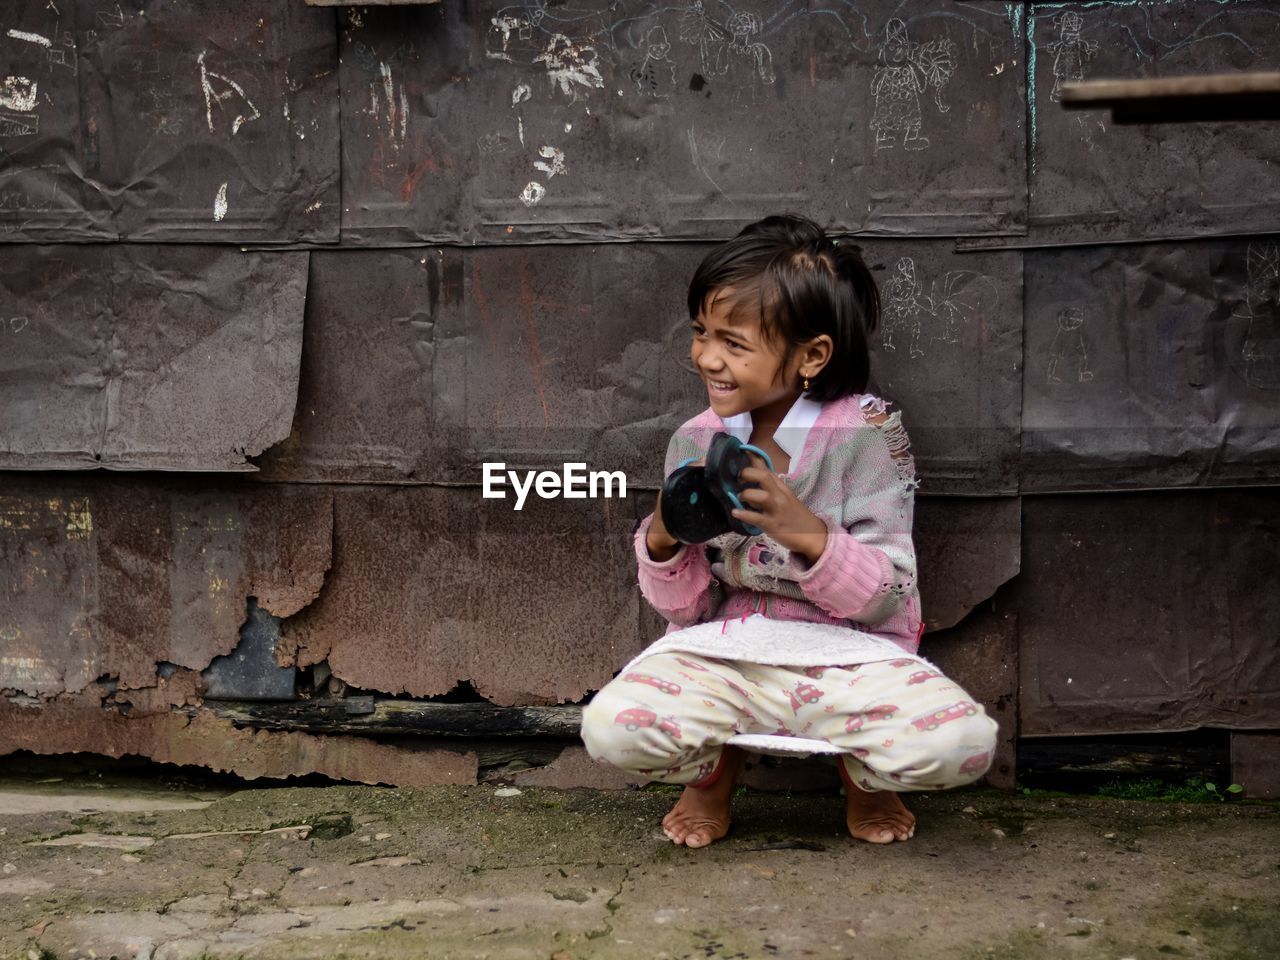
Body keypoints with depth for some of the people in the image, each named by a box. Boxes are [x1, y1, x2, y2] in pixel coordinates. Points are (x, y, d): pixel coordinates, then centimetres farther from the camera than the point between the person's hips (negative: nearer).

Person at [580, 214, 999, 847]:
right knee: (609, 729, -26)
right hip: (725, 651, 2)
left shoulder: (866, 433, -7)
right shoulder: (695, 443, 2)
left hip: (848, 655, -2)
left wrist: (809, 534, -28)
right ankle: (714, 763, 10)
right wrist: (663, 541, -16)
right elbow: (684, 608, 6)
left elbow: (887, 597, -10)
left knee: (962, 743, -29)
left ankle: (861, 770, 8)